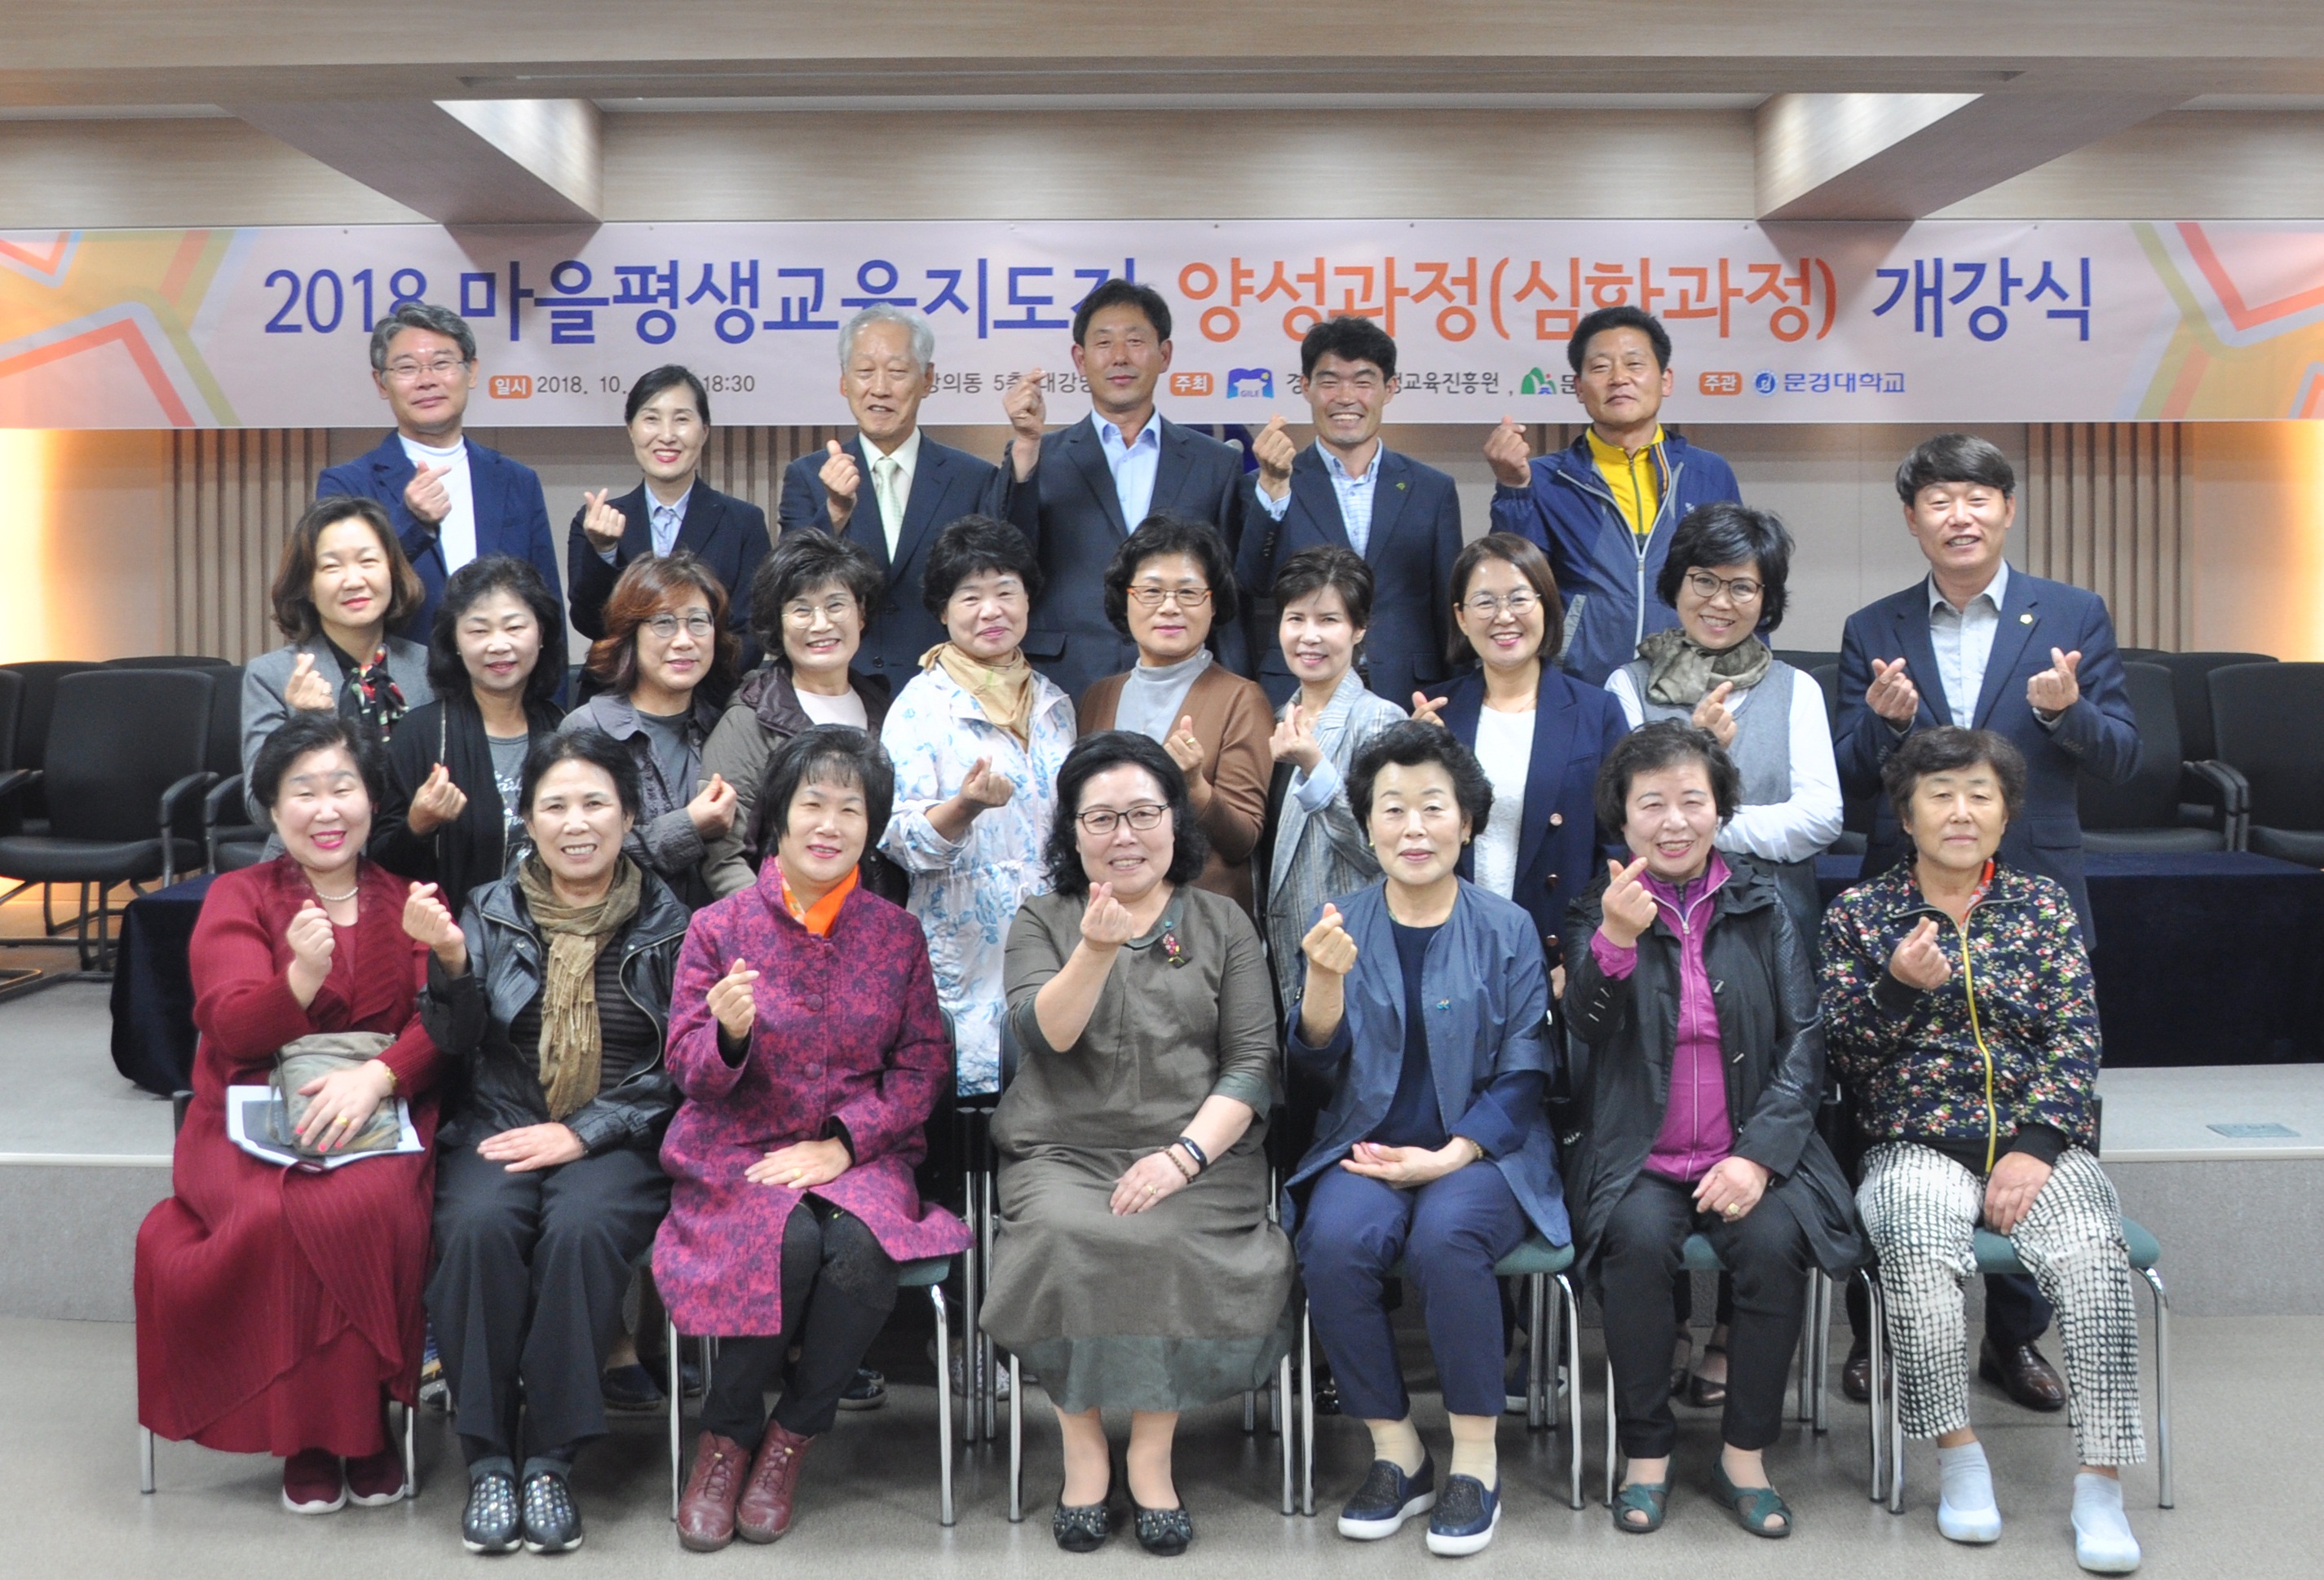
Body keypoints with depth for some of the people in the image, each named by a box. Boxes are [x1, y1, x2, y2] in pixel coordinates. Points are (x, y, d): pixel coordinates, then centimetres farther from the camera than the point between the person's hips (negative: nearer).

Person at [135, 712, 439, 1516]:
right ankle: (305, 1432, -13)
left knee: (367, 1209, -32)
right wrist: (302, 978, -26)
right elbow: (232, 1026, -5)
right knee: (277, 1216, -31)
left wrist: (376, 1075, -22)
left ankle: (365, 1420, -13)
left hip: (381, 1111, 0)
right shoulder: (238, 898, 10)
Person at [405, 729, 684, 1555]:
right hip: (498, 1124, 2)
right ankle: (487, 1457, -17)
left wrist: (581, 1133, -11)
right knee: (478, 1225, -30)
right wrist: (449, 960, -17)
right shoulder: (492, 910, 10)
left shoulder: (666, 921, 4)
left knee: (580, 1229, -33)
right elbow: (458, 1045, 2)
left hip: (617, 1140, -1)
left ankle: (551, 1460, -20)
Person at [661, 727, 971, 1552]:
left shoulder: (897, 934, 6)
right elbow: (692, 1075, -1)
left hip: (859, 1155, 1)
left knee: (860, 1248, -31)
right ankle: (727, 1434, -6)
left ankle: (791, 1435, -6)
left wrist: (842, 1144, -10)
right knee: (791, 1241, -32)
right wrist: (729, 1032, -25)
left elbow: (924, 1065, 4)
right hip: (739, 1155, -1)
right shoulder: (719, 927, 1)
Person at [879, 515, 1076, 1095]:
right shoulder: (922, 705, -3)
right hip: (967, 955, -4)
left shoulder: (1054, 704, 12)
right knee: (973, 1087, -7)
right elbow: (901, 840, -11)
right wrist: (965, 806, -28)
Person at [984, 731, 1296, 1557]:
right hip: (1065, 1154, 0)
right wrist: (1096, 951, -24)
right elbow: (1042, 1032, -6)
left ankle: (1152, 1450, -12)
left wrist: (1184, 1155, -12)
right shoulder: (1041, 922, 13)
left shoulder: (1222, 923, 13)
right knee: (1064, 1237, -32)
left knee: (1171, 1244, -32)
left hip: (1196, 1156, 0)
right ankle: (1082, 1448, -13)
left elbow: (1253, 1062, 4)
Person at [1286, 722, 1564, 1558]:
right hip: (1367, 1147, 2)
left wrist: (1449, 1157, -13)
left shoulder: (1507, 929, 2)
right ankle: (1396, 1454, -9)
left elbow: (1522, 1075, 1)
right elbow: (1317, 1058, 1)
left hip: (1481, 1151, -2)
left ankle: (1476, 1457, -14)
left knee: (1445, 1235, -33)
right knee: (1334, 1242, -29)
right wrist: (1326, 979, -19)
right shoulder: (1342, 920, 7)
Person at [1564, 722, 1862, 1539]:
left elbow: (1804, 1037, 3)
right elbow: (1586, 1027, -11)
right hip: (1639, 1155, -1)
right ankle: (1647, 1452, -10)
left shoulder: (1763, 905, 8)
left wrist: (1759, 1153, -11)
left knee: (1775, 1241, -28)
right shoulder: (1601, 909, 5)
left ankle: (1745, 1454, -7)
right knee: (1638, 1238, -30)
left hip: (1749, 1151, 1)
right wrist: (1615, 939, -32)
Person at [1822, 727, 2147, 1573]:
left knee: (2093, 1252, -29)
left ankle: (2100, 1484, -22)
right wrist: (1896, 986, -18)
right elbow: (1845, 1050, 2)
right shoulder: (1859, 913, 8)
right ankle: (1959, 1456, -18)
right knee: (1918, 1248, -33)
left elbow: (2076, 1037, 4)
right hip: (1917, 1145, -1)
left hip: (2037, 1142, 1)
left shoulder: (2043, 903, 11)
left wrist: (2037, 1148, -9)